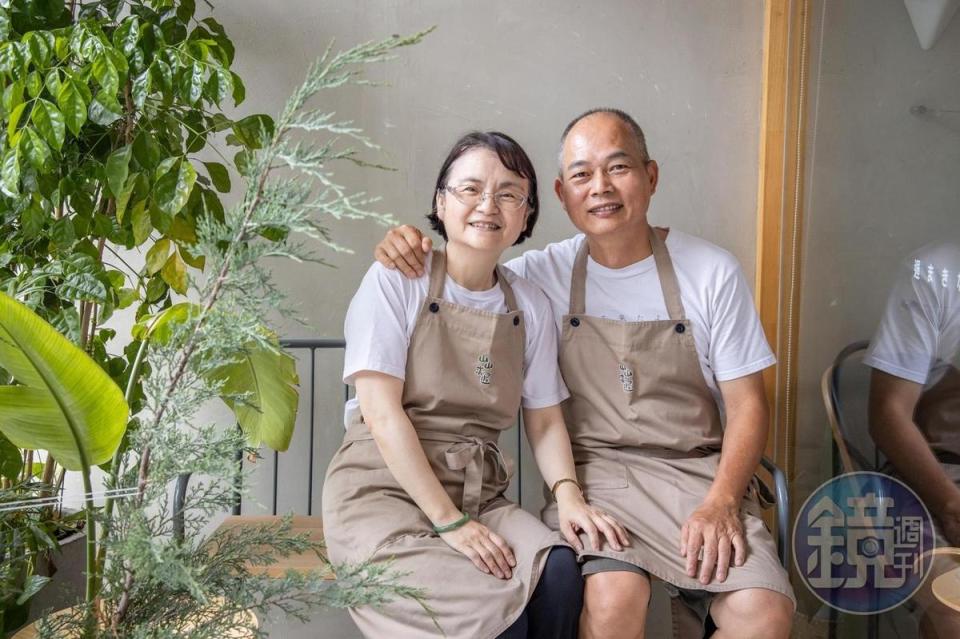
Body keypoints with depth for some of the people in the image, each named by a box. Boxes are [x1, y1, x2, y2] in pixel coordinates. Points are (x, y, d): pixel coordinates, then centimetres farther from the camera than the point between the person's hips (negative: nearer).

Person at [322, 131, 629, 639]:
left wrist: (568, 494, -10)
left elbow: (544, 419, 10)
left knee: (560, 572, -24)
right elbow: (382, 412, -12)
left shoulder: (531, 306, 9)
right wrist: (448, 521, -17)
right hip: (384, 492, -4)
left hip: (478, 496, 5)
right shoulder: (397, 279, -5)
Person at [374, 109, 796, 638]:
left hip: (698, 471, 1)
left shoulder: (712, 272, 2)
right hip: (596, 474, 0)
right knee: (612, 597, -29)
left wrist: (721, 501, -12)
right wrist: (404, 249, -9)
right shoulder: (543, 273, 5)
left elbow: (746, 405, 4)